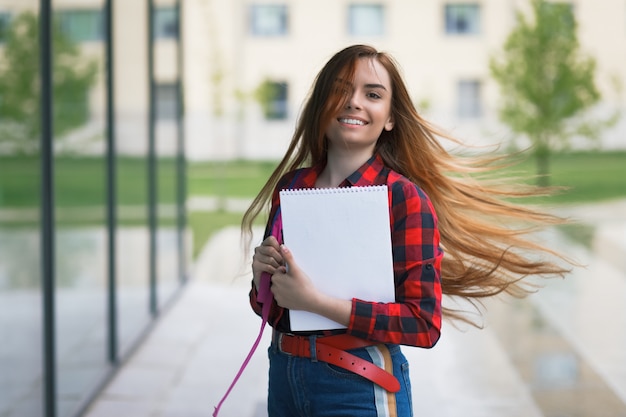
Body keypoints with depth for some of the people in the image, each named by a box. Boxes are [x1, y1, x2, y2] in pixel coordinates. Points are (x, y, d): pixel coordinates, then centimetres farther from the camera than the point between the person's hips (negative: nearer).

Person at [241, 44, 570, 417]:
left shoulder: (404, 197, -13)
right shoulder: (289, 186, 2)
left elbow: (424, 323, -19)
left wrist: (316, 301, -23)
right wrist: (262, 274, -10)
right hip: (283, 376, 5)